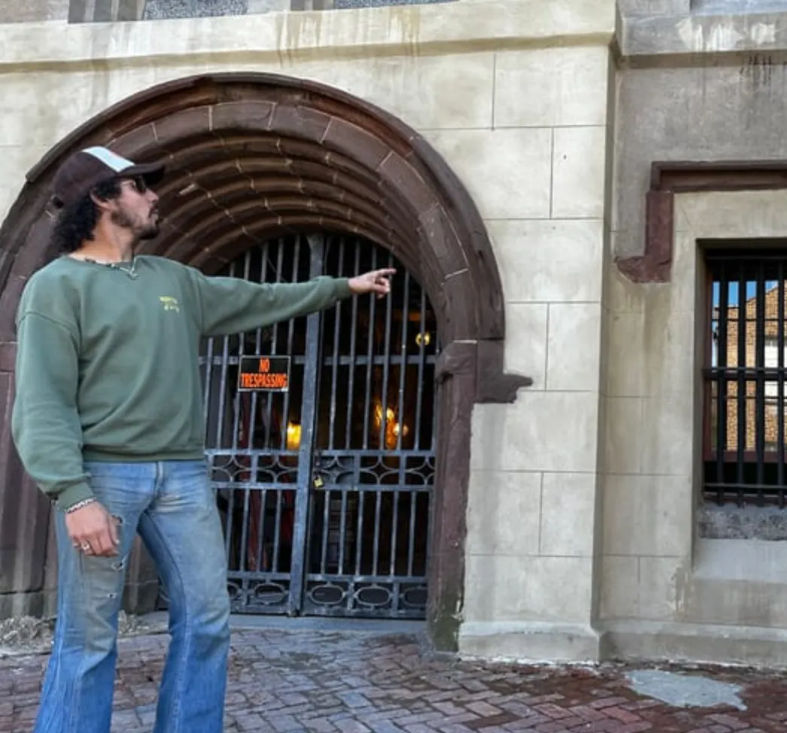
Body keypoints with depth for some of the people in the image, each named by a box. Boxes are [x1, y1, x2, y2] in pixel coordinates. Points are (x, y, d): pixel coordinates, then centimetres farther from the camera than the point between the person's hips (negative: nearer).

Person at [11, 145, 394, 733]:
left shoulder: (176, 280, 16)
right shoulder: (58, 285, -4)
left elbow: (259, 299, 28)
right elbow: (42, 404, -11)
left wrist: (343, 286, 30)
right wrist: (74, 495, -22)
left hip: (183, 474, 6)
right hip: (103, 473, -6)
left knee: (207, 620, 7)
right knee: (88, 637, -2)